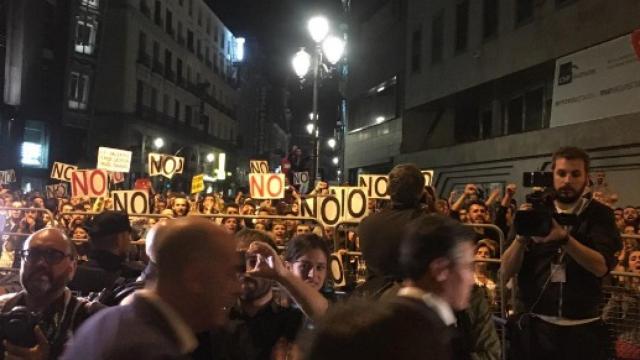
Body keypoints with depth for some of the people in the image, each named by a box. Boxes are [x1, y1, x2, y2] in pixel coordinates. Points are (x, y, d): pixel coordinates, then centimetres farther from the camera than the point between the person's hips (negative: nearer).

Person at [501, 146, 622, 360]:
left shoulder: (599, 214, 0)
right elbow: (506, 272, -4)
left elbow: (600, 267, -15)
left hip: (582, 329, -1)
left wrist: (564, 238, -29)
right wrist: (521, 235, -20)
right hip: (534, 326, 1)